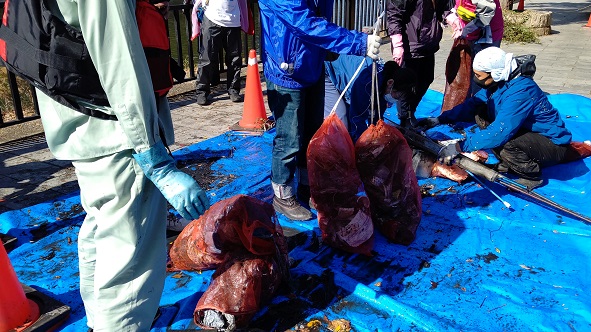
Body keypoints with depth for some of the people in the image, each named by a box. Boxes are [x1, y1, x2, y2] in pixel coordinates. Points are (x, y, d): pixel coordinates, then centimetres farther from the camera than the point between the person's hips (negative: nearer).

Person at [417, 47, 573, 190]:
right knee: (481, 116, 0)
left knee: (505, 144, -36)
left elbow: (500, 132, -37)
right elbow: (471, 105, 1)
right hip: (528, 131, 8)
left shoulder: (521, 90, -31)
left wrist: (460, 147, -34)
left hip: (553, 144, -8)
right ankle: (508, 164, 9)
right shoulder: (499, 82, -5)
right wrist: (439, 120, -6)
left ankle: (532, 175, -5)